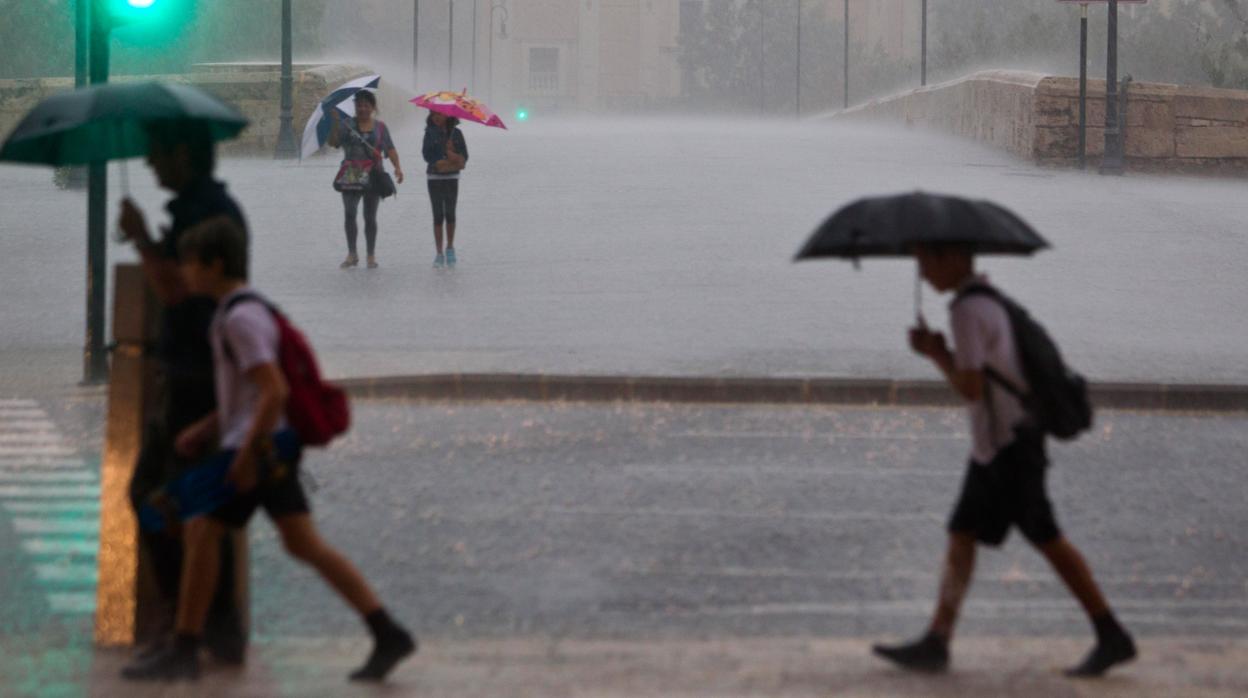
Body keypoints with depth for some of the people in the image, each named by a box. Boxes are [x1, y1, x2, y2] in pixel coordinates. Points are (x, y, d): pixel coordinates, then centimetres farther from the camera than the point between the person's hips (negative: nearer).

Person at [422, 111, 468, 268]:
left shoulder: (456, 133, 2)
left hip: (452, 178, 1)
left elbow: (464, 156, 0)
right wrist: (452, 159, -14)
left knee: (450, 214, 3)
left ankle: (450, 248, 21)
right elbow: (427, 155, -7)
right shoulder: (430, 133, 0)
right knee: (438, 216, -2)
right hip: (434, 178, -1)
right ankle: (439, 253, 1)